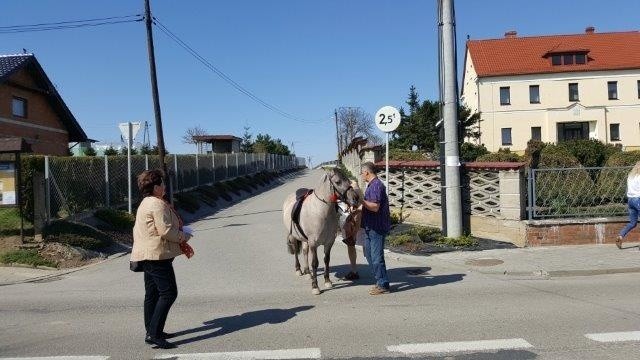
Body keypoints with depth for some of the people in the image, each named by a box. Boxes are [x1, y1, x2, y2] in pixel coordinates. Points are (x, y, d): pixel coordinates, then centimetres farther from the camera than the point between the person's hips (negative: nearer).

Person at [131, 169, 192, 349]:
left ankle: (152, 332, 23)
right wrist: (184, 236, -6)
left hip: (146, 256, 11)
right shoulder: (157, 204, -16)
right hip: (157, 255, -11)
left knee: (152, 294, 15)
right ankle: (154, 334, -11)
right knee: (168, 293, -10)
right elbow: (166, 230, -22)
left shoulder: (145, 204, 18)